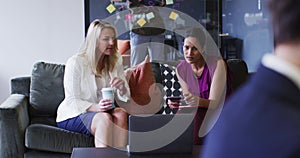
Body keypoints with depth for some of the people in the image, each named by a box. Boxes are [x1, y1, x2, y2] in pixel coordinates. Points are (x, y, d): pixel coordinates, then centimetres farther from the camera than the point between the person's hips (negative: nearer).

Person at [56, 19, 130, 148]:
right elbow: (71, 101, -12)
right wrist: (95, 107, -30)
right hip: (73, 116, -4)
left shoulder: (115, 63, 8)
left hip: (102, 112, 5)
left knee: (121, 114, -28)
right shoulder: (76, 62, -9)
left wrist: (122, 88, -16)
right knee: (105, 118, -34)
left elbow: (124, 98, 9)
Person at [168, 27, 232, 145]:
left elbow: (214, 103, -21)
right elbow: (189, 102, 3)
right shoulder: (181, 69, -2)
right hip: (200, 114, 5)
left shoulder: (217, 64, -18)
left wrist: (199, 101, -43)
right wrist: (177, 103, -20)